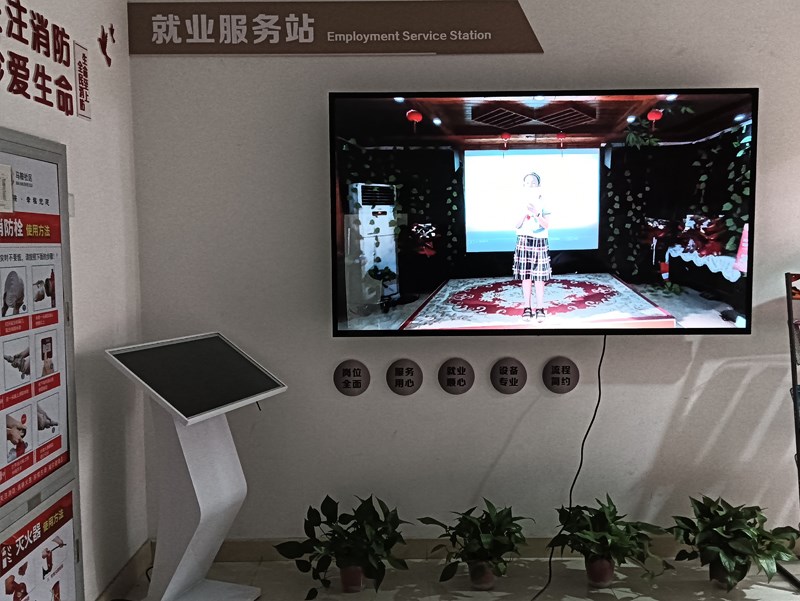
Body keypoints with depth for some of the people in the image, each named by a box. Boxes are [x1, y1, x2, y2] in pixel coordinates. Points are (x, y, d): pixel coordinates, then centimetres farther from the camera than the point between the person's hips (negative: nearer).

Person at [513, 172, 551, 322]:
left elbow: (547, 225, -5)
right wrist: (524, 213, -13)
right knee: (526, 276, 2)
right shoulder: (520, 203, 5)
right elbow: (517, 226, 3)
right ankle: (527, 308, 10)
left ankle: (540, 309, 5)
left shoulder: (543, 203, 0)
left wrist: (536, 214, -19)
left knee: (539, 276, -2)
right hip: (524, 242, 1)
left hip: (539, 242, -1)